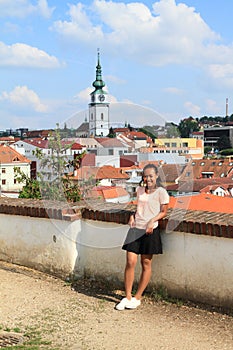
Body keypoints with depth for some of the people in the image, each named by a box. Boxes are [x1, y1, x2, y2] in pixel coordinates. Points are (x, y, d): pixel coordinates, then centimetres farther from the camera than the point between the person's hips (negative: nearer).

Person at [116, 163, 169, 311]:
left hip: (150, 231, -4)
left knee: (146, 264, 5)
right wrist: (133, 216, 7)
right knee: (130, 262, -2)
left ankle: (137, 298, 16)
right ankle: (127, 297, 9)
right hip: (135, 229, 4)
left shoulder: (161, 192, -4)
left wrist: (152, 221, -17)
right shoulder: (140, 190, 13)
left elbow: (163, 212, -2)